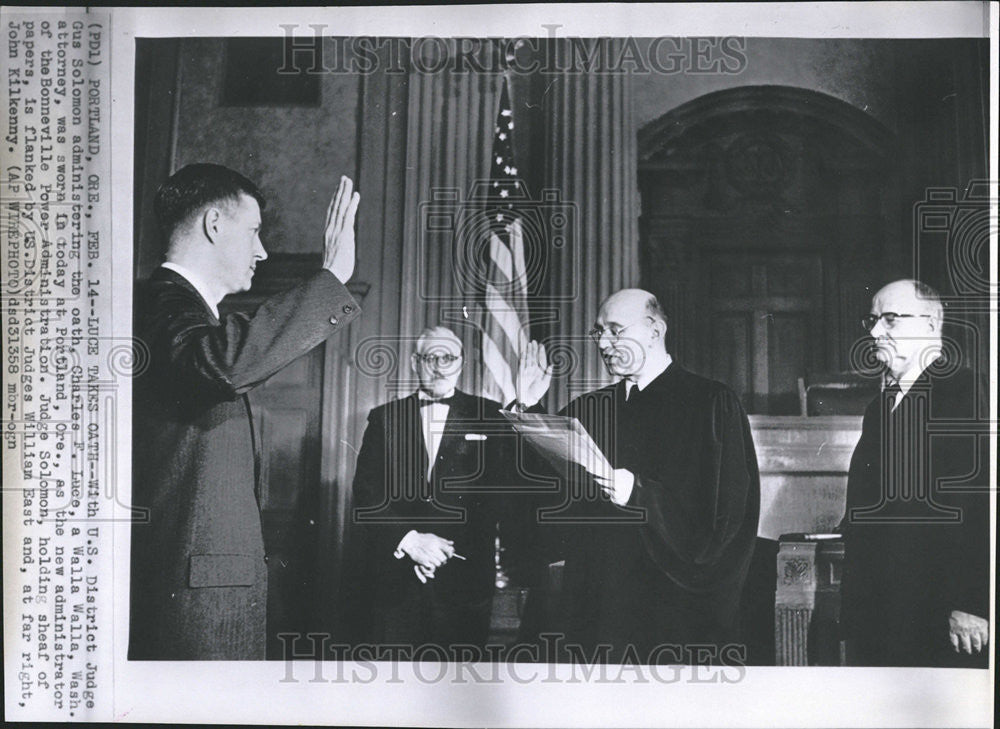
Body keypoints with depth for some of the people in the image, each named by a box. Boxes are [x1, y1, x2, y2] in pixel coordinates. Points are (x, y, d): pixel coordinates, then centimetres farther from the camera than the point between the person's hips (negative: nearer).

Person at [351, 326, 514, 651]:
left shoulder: (489, 417, 9)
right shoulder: (384, 418, 13)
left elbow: (498, 494, 1)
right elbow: (366, 496, 5)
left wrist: (448, 549, -10)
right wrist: (409, 540, -11)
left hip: (464, 579, -1)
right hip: (392, 581, 1)